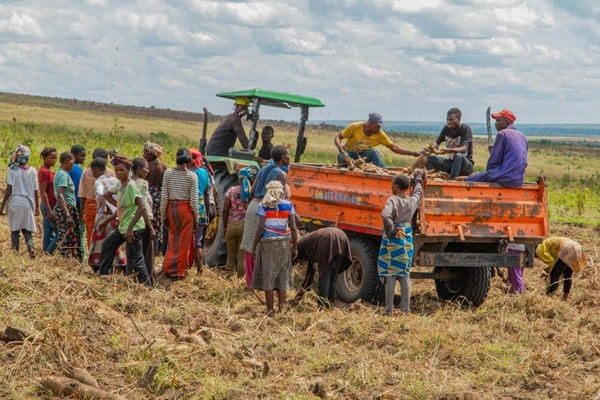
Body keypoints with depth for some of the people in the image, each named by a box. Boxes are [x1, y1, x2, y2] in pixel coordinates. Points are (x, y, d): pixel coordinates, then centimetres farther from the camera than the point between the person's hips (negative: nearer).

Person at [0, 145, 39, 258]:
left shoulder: (12, 170, -6)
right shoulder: (32, 171, 0)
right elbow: (36, 191, 2)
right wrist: (37, 207, 13)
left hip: (14, 203, -2)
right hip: (27, 203, 2)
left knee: (14, 229, 9)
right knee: (26, 228, 10)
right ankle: (30, 246, -16)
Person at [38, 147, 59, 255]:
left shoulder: (49, 171, 14)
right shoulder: (44, 171, -14)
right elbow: (43, 192, -18)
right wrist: (49, 211, -21)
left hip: (52, 206, 9)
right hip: (49, 206, -9)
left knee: (48, 234, 9)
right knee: (59, 233, -8)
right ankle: (48, 255, -5)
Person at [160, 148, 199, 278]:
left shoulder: (168, 173, -3)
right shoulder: (192, 176, -8)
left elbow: (164, 197, -2)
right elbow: (194, 200, -8)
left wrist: (163, 215, 7)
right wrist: (196, 218, 2)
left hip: (171, 208, 2)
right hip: (186, 209, -2)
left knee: (173, 238, 18)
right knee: (184, 241, 8)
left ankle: (169, 267, 15)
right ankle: (180, 270, 14)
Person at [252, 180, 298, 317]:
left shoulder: (263, 206, -4)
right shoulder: (288, 206, 2)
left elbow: (260, 228, -10)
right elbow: (293, 228, -1)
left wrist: (254, 247, -3)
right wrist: (295, 248, 6)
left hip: (267, 243, -2)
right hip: (283, 243, 2)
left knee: (267, 276, 3)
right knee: (282, 275, 13)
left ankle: (270, 310, 4)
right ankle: (282, 305, 5)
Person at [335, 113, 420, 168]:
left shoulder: (380, 134, -14)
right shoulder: (354, 127, -21)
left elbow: (394, 148, -11)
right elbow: (338, 137, -14)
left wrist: (412, 153, -18)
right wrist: (340, 147, -36)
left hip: (364, 155, 2)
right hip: (350, 154, -2)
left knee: (374, 152, -31)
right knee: (342, 156, -38)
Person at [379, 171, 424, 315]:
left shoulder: (393, 201, -12)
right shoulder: (413, 200, 4)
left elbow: (385, 215, -31)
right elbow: (418, 191, 27)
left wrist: (391, 231, -18)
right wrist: (418, 177, 44)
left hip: (392, 241, -5)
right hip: (407, 240, 5)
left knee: (390, 275, -1)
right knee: (405, 275, 11)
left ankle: (389, 310, 0)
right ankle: (406, 308, 13)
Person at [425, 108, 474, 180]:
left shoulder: (465, 129, -12)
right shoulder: (446, 128, 4)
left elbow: (464, 149, -23)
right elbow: (437, 143, 9)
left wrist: (450, 150, -42)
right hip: (450, 162, 5)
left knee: (458, 156, -39)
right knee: (430, 158, -15)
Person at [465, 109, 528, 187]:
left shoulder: (502, 134, -5)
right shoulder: (522, 136, 18)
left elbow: (494, 160, -7)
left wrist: (488, 171, 10)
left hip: (506, 178, -9)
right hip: (519, 179, 9)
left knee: (469, 180, -3)